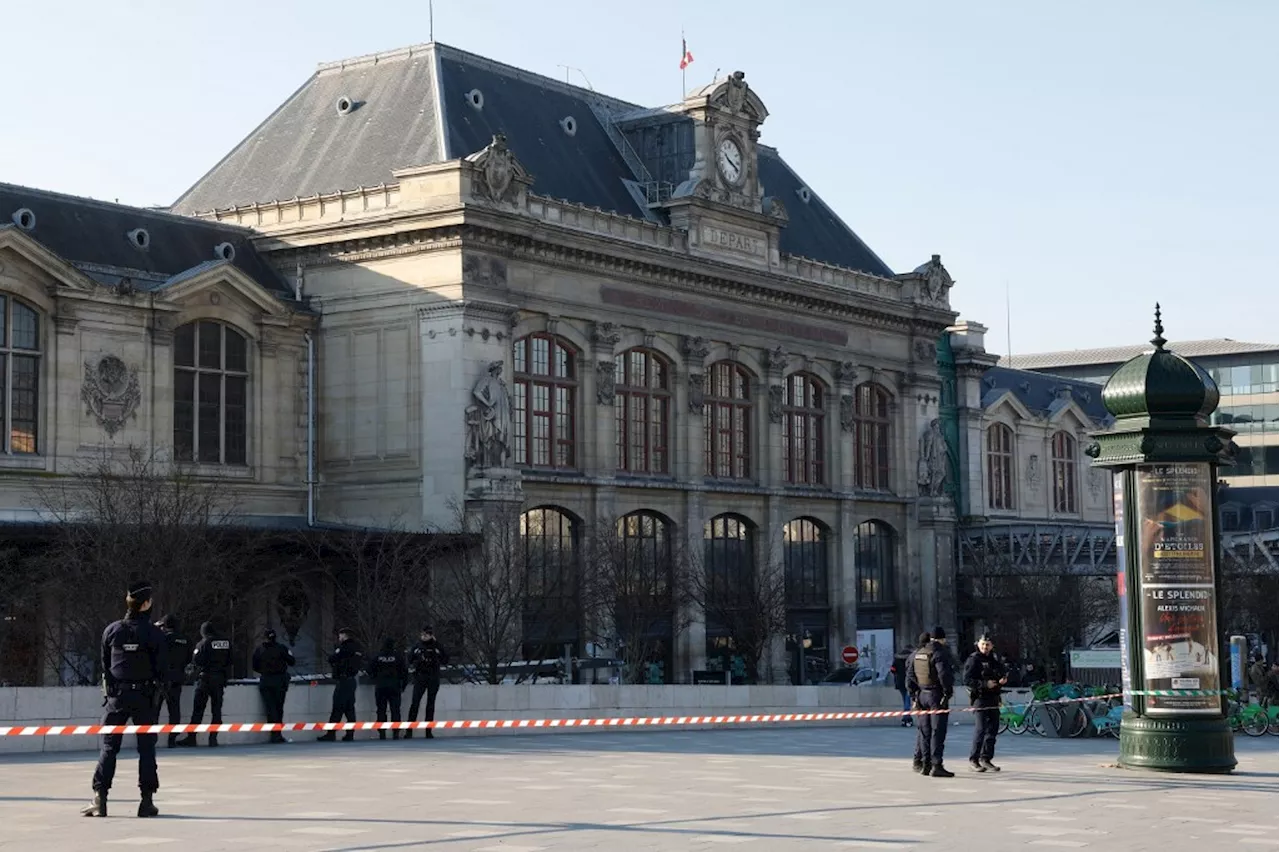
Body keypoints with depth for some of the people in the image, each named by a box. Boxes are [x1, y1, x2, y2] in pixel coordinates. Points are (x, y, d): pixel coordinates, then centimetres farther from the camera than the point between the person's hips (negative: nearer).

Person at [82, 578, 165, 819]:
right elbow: (161, 669, -5)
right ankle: (147, 801, 5)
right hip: (145, 697, -1)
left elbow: (104, 666, 5)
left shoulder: (112, 630, 0)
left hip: (117, 696, 2)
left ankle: (99, 799, -3)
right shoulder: (154, 633, -7)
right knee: (146, 748, 6)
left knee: (109, 747, 5)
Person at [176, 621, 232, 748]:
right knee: (217, 710, 8)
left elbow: (195, 660, -10)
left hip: (205, 679, -4)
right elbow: (229, 661, 8)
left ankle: (191, 738, 0)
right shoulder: (226, 643, 4)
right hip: (221, 679, 4)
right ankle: (213, 738, 4)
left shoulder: (203, 643, -9)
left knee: (198, 709, 0)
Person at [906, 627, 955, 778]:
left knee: (925, 731, 12)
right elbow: (944, 674, -21)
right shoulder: (940, 652, -11)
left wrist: (913, 696, 18)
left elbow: (910, 676, 15)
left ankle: (925, 764, 15)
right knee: (938, 731, -5)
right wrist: (948, 692, -11)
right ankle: (936, 765, -8)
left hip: (922, 695, 7)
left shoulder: (917, 654, 13)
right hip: (937, 695, -7)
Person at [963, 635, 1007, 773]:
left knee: (993, 729, 8)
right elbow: (967, 680, -15)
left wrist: (1004, 679, 3)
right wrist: (985, 684, -24)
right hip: (980, 698, -7)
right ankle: (973, 760, -4)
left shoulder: (994, 660, 14)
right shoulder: (973, 660, -8)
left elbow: (1003, 673, 27)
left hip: (994, 699, 7)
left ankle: (986, 758, 17)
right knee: (980, 729, -11)